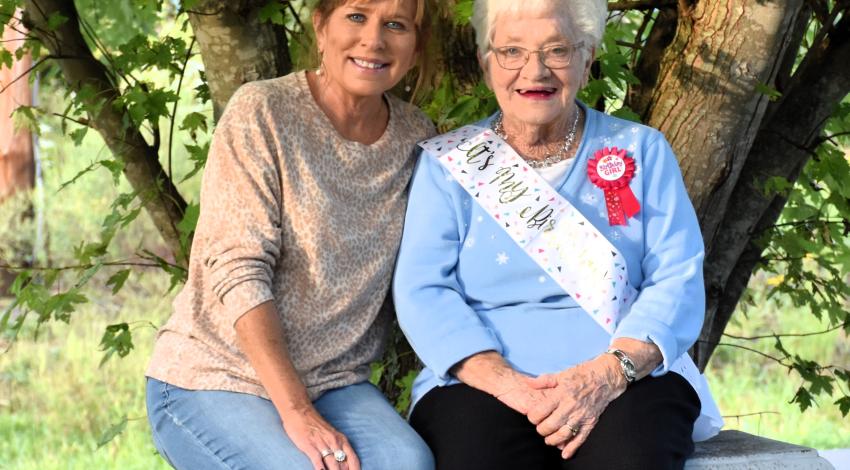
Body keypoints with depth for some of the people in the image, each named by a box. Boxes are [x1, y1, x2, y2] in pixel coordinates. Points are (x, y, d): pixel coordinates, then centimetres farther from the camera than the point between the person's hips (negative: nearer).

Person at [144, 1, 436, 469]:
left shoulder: (415, 139, 5)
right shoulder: (261, 111, -10)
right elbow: (239, 272, -17)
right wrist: (295, 412, -23)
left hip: (333, 383, 4)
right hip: (214, 377, -3)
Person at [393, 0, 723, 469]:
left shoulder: (641, 151, 13)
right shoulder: (448, 163, 11)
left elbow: (678, 281, 3)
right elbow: (423, 291, 1)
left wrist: (610, 372, -16)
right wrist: (505, 381, -17)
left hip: (630, 379, 1)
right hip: (485, 382, 0)